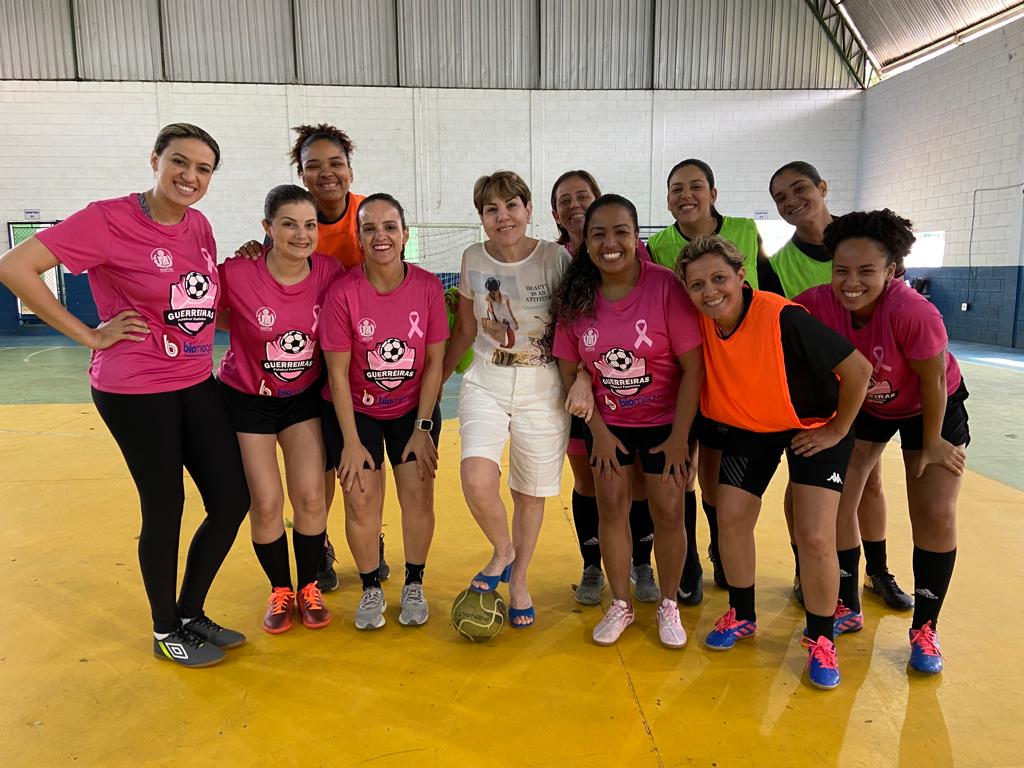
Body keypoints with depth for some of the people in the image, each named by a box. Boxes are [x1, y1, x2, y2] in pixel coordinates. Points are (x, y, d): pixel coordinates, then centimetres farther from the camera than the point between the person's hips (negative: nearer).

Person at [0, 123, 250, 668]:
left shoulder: (199, 226, 7)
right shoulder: (109, 218, -14)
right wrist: (90, 335, -15)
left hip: (197, 384, 7)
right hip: (136, 391, -7)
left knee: (232, 501, 8)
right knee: (165, 509, 5)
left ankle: (190, 614, 31)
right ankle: (165, 632, 29)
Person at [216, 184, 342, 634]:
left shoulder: (330, 272, -15)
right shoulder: (237, 275, -24)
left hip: (303, 396, 2)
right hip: (246, 399, -2)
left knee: (310, 496, 0)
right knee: (265, 502, -1)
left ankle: (309, 587, 23)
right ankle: (280, 590, 24)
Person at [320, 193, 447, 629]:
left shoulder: (428, 287, -14)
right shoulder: (343, 293, -19)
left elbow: (434, 363, -8)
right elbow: (338, 373, -13)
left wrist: (423, 428, -8)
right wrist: (352, 442, -12)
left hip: (414, 409, 1)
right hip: (356, 410, -1)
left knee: (419, 494, -2)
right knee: (361, 500, -4)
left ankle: (414, 586, 20)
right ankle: (371, 590, 19)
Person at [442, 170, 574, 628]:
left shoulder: (556, 258, -9)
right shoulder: (473, 260, -1)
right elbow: (464, 331, 10)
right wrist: (436, 379, 14)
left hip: (543, 390, -1)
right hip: (485, 384, 1)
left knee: (531, 493, 8)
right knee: (476, 479, -20)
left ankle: (518, 578, 34)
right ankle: (503, 553, 11)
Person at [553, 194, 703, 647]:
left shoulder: (665, 287, -19)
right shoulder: (575, 297, -9)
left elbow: (693, 367, -16)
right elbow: (569, 371, -2)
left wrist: (679, 436, -14)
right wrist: (599, 432, -5)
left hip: (664, 421, -2)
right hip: (608, 422, 3)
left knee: (668, 510, 2)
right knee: (611, 506, 6)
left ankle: (668, 605, 25)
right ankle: (620, 605, 26)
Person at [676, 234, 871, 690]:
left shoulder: (783, 318, -33)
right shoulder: (700, 322, -17)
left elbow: (858, 369, -25)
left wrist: (838, 430, -15)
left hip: (813, 426, -4)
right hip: (748, 426, 5)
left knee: (815, 538, -11)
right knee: (731, 518, 1)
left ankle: (821, 639, 14)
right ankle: (741, 616, 26)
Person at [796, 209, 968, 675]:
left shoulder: (913, 312, -37)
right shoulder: (817, 304, -28)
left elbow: (934, 381, -24)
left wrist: (931, 442, -11)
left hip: (930, 408, -3)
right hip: (861, 405, 3)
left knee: (936, 515, -4)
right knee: (836, 501, -1)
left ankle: (924, 629, 15)